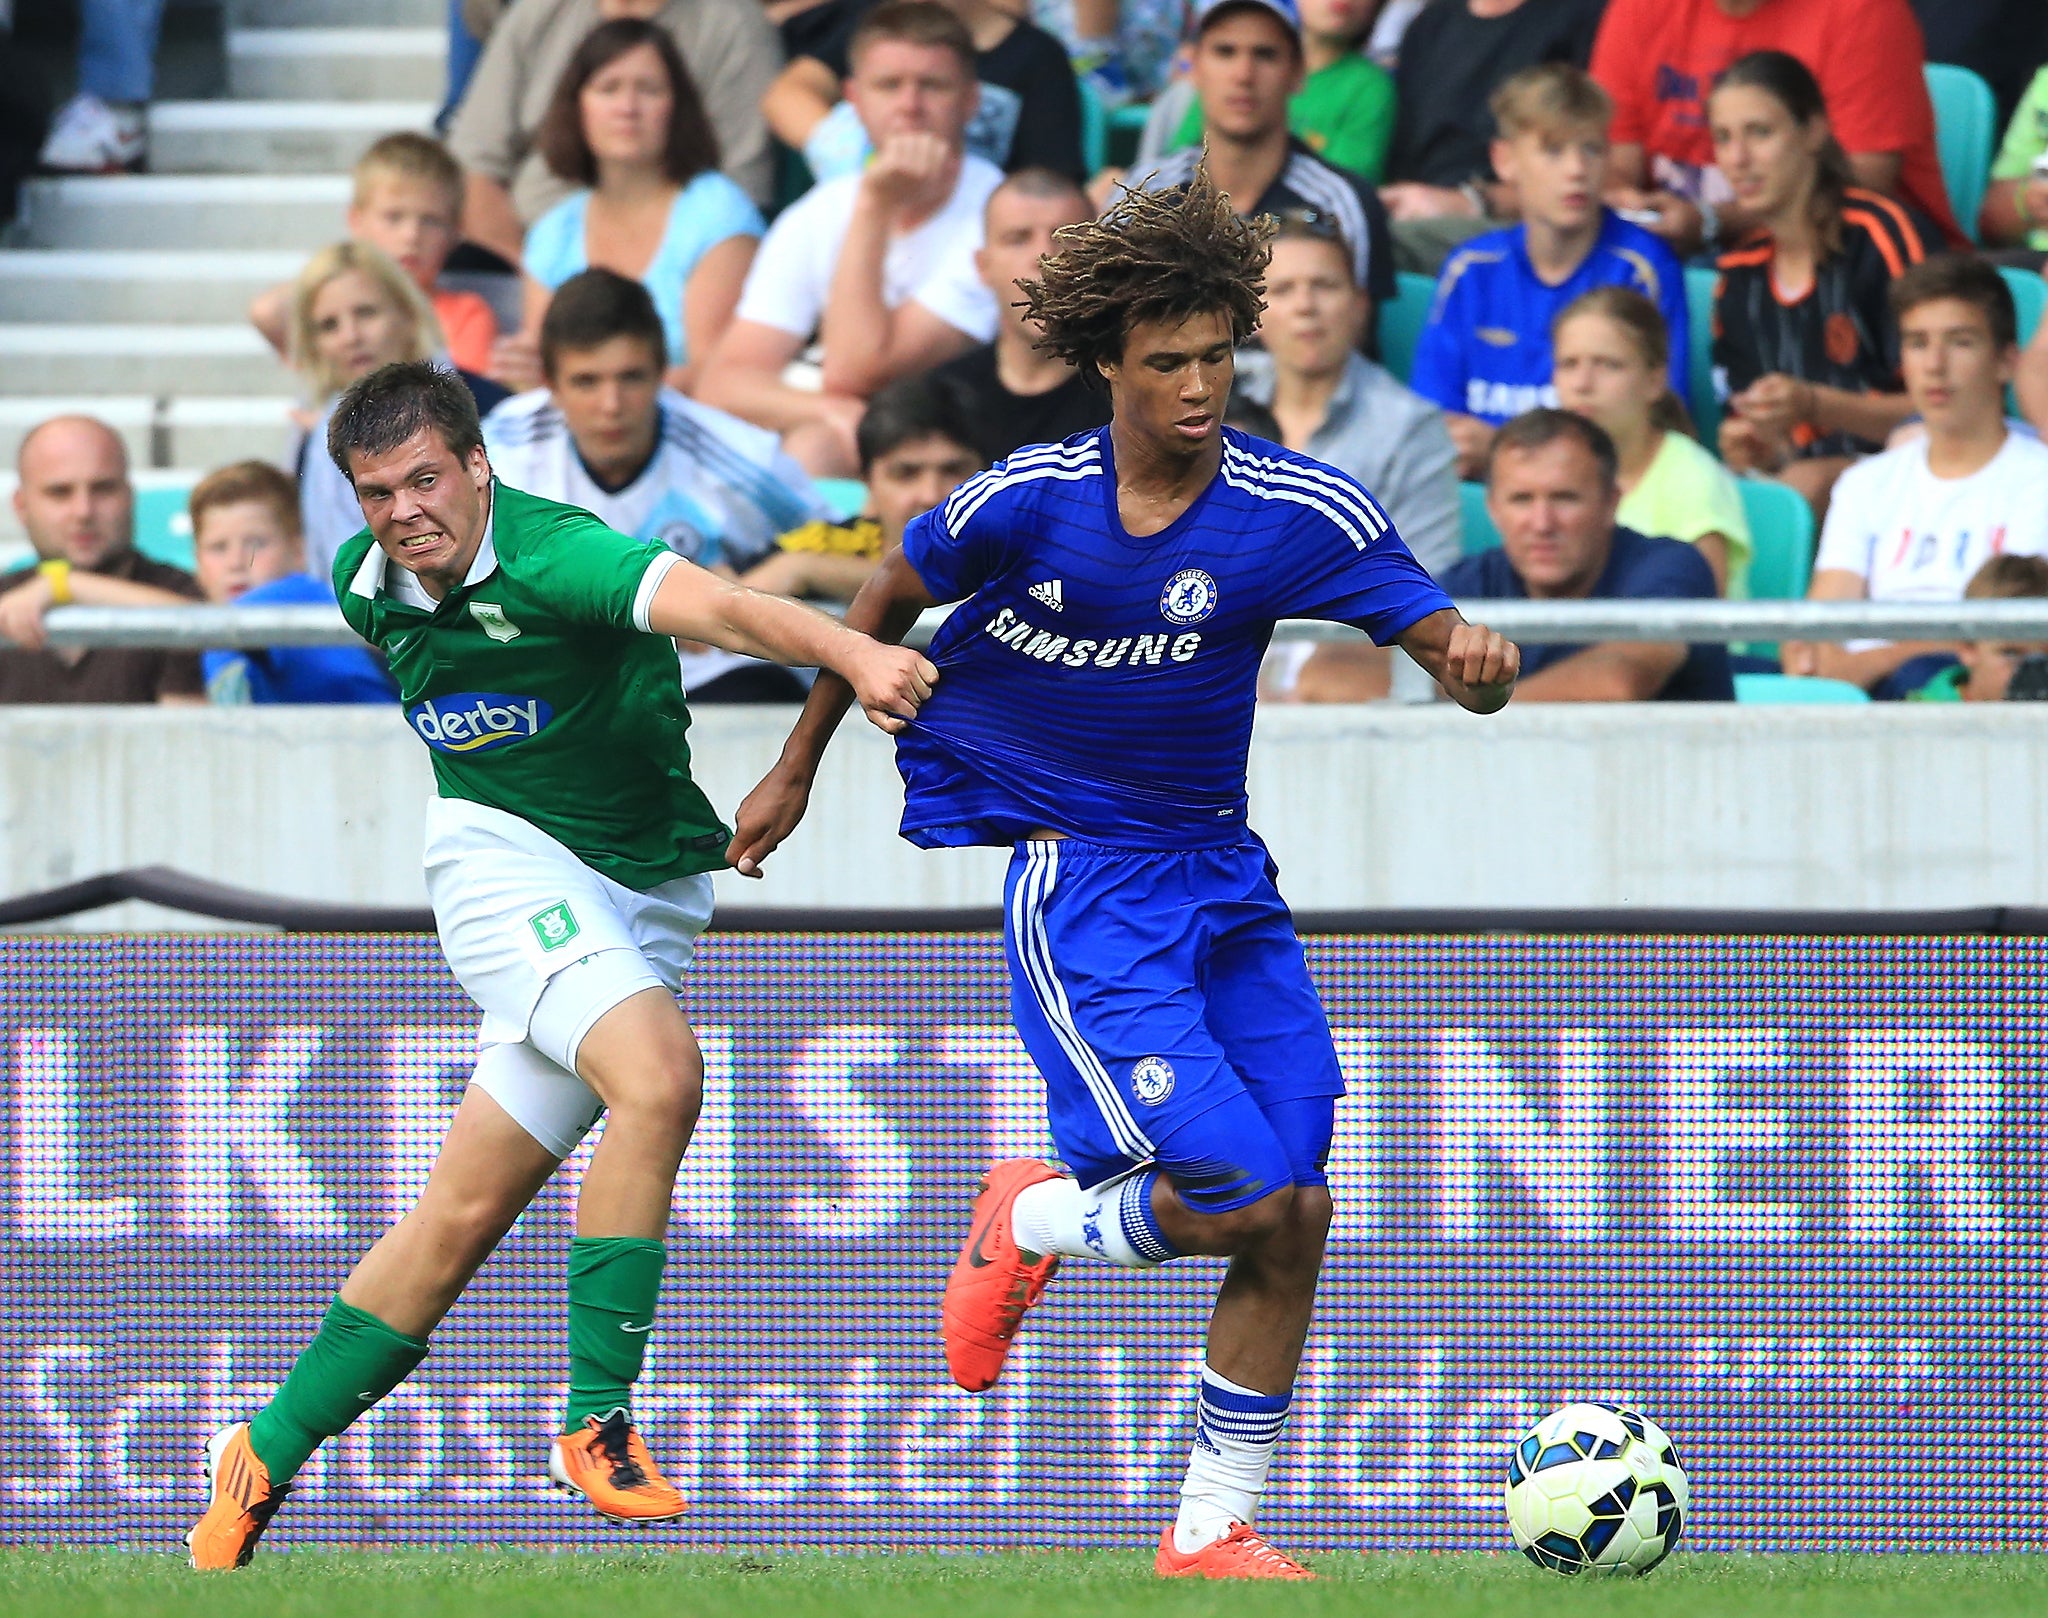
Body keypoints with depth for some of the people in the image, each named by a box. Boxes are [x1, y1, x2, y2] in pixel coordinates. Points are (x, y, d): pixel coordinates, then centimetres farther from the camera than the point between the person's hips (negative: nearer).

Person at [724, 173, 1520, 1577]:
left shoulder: (1301, 512, -8)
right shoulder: (1027, 501, -11)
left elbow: (1448, 647, -11)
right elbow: (888, 605, 7)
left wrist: (1479, 660, -35)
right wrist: (799, 765, 15)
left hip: (1219, 870, 4)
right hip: (1072, 880, -4)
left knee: (1298, 1215, -2)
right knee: (1240, 1198, -17)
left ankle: (1216, 1533, 12)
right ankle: (1033, 1223, 15)